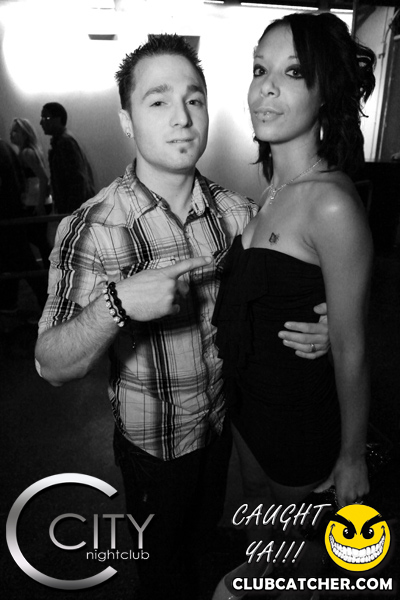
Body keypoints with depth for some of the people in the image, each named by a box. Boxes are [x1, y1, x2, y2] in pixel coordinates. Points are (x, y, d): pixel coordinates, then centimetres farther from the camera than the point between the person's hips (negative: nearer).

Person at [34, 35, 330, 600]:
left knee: (206, 524, 33)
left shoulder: (236, 211, -13)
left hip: (222, 419, 4)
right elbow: (53, 367, -24)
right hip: (153, 440, -4)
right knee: (161, 552, 25)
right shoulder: (90, 231, -24)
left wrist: (315, 329, -21)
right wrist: (117, 303, -41)